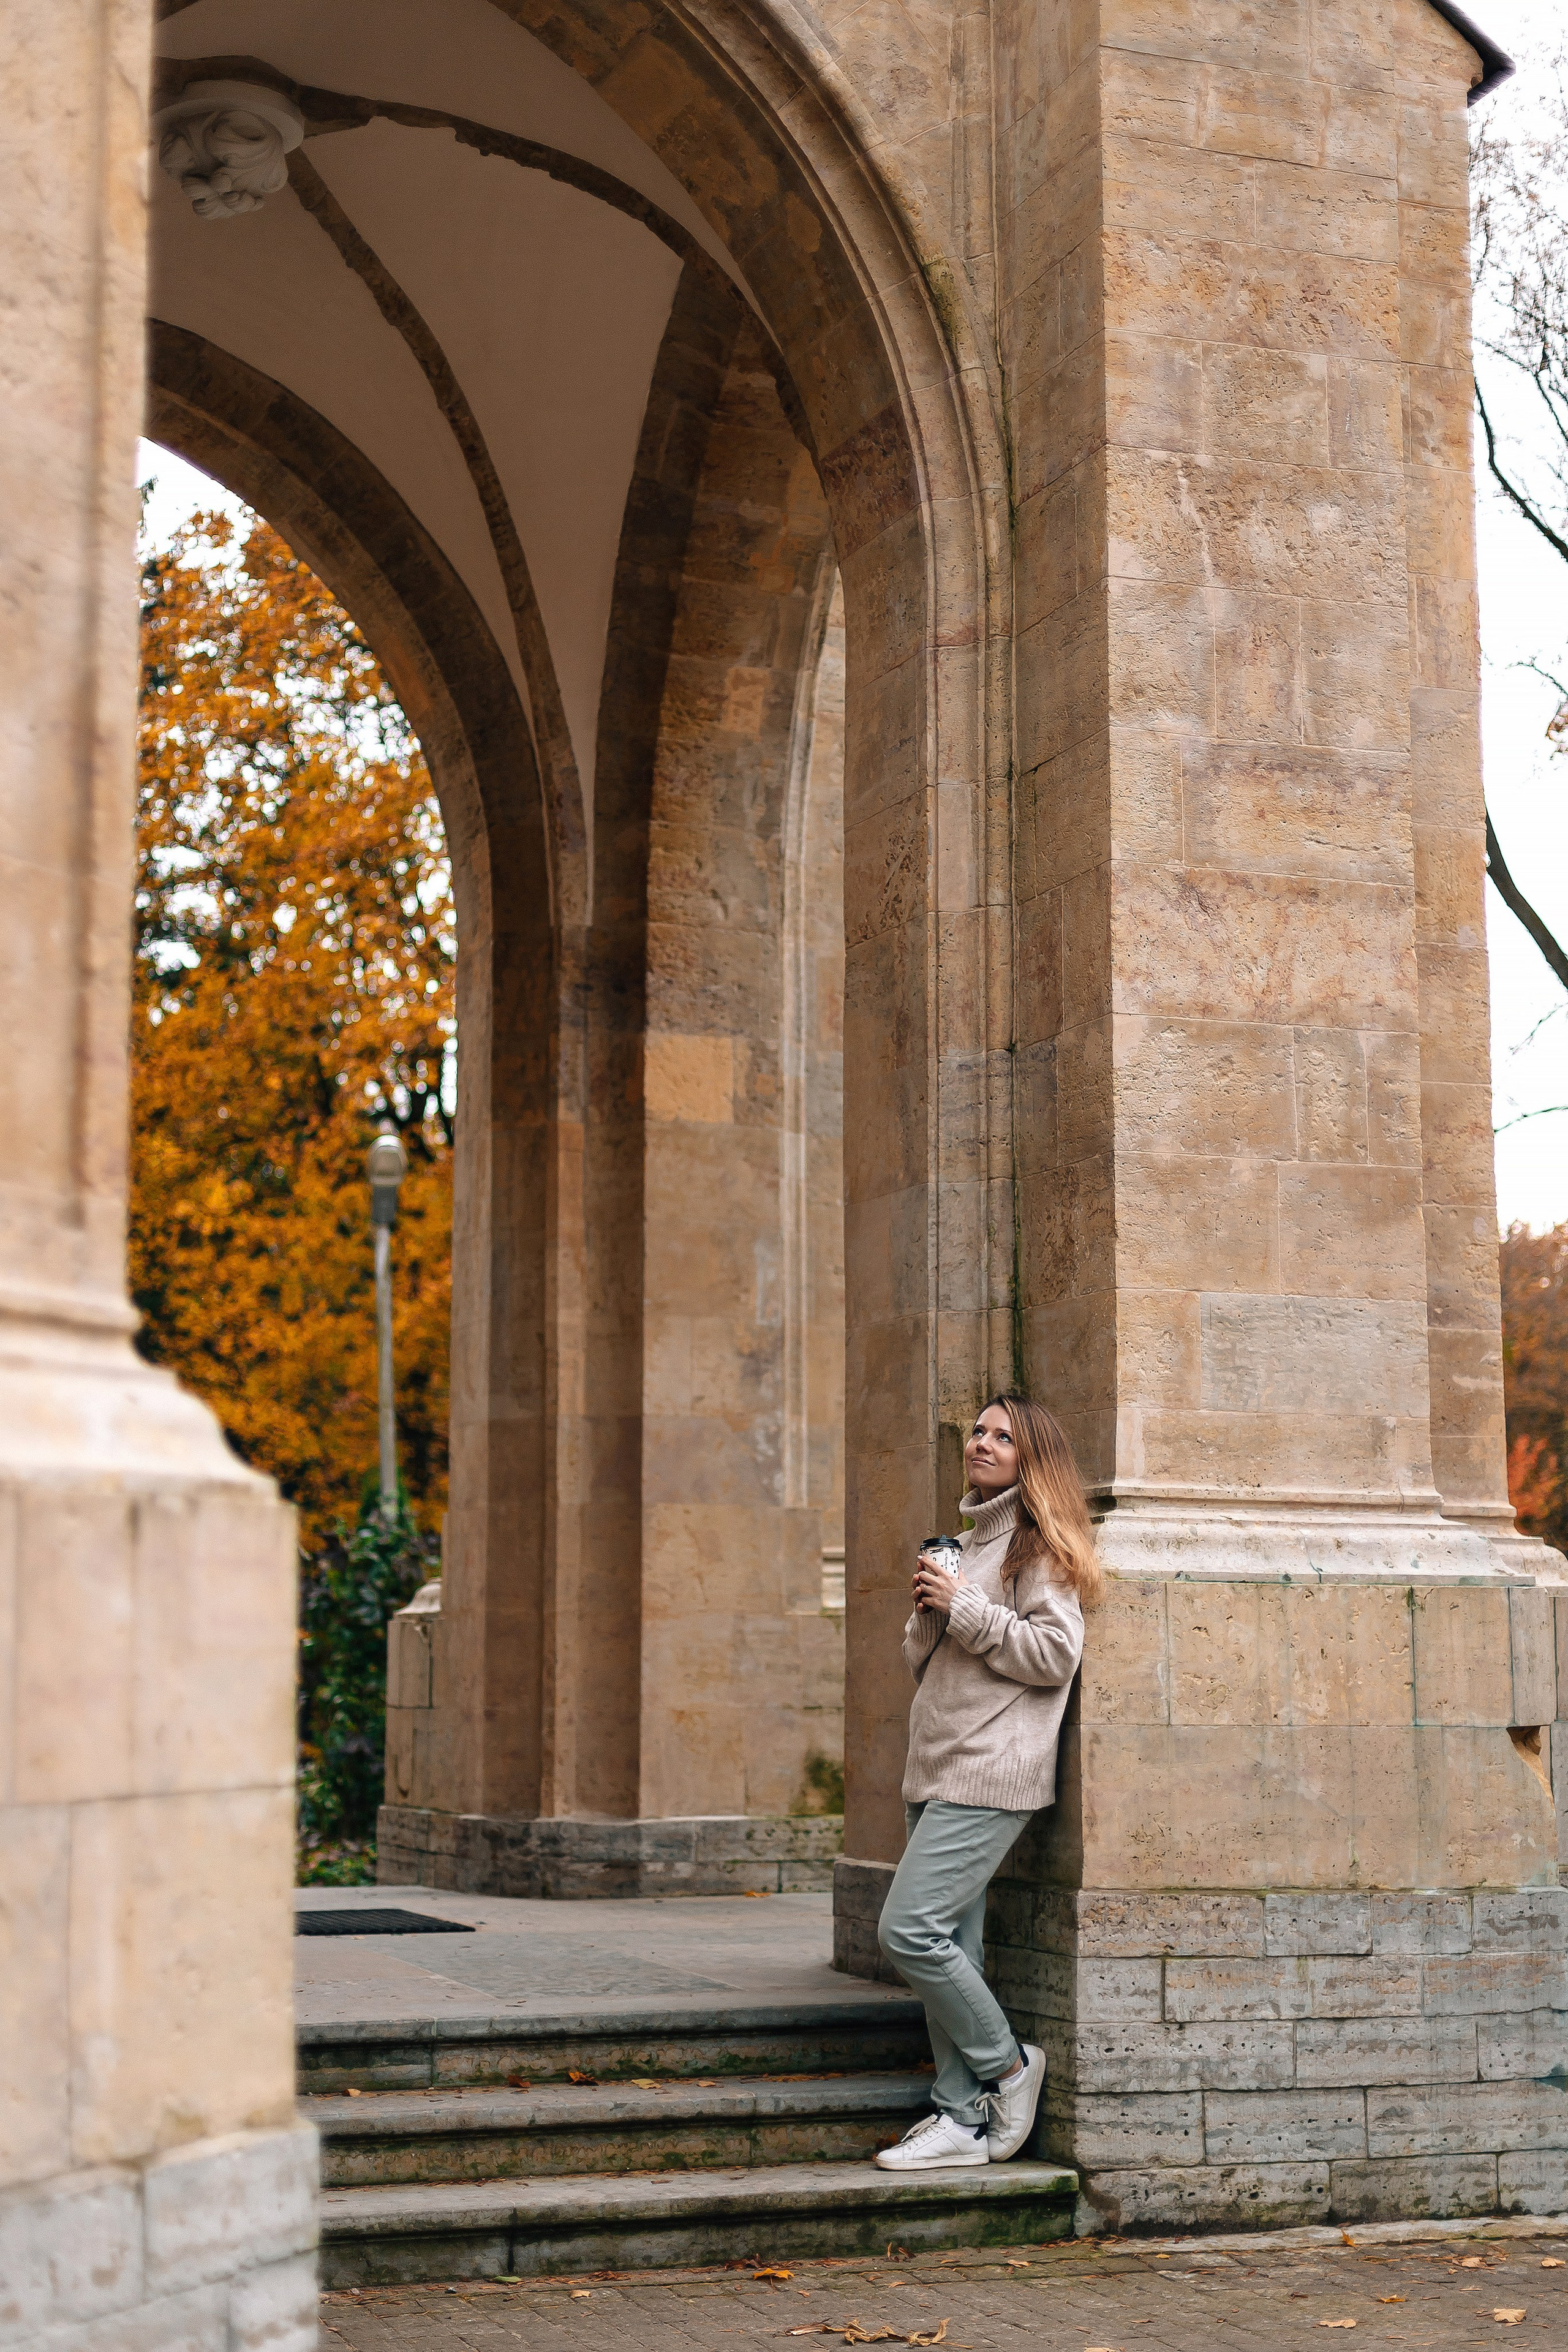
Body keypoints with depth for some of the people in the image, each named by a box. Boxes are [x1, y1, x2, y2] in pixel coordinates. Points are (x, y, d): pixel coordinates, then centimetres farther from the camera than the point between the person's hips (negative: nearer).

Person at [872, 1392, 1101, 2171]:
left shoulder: (1037, 1543, -5)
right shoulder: (968, 1540, 21)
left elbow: (1056, 1652, -16)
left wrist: (962, 1607, -14)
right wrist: (925, 1613, 2)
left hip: (991, 1771, -9)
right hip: (937, 1771, 9)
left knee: (910, 1930, -15)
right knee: (951, 1947, 7)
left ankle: (1007, 2067, 3)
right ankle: (963, 2119, 11)